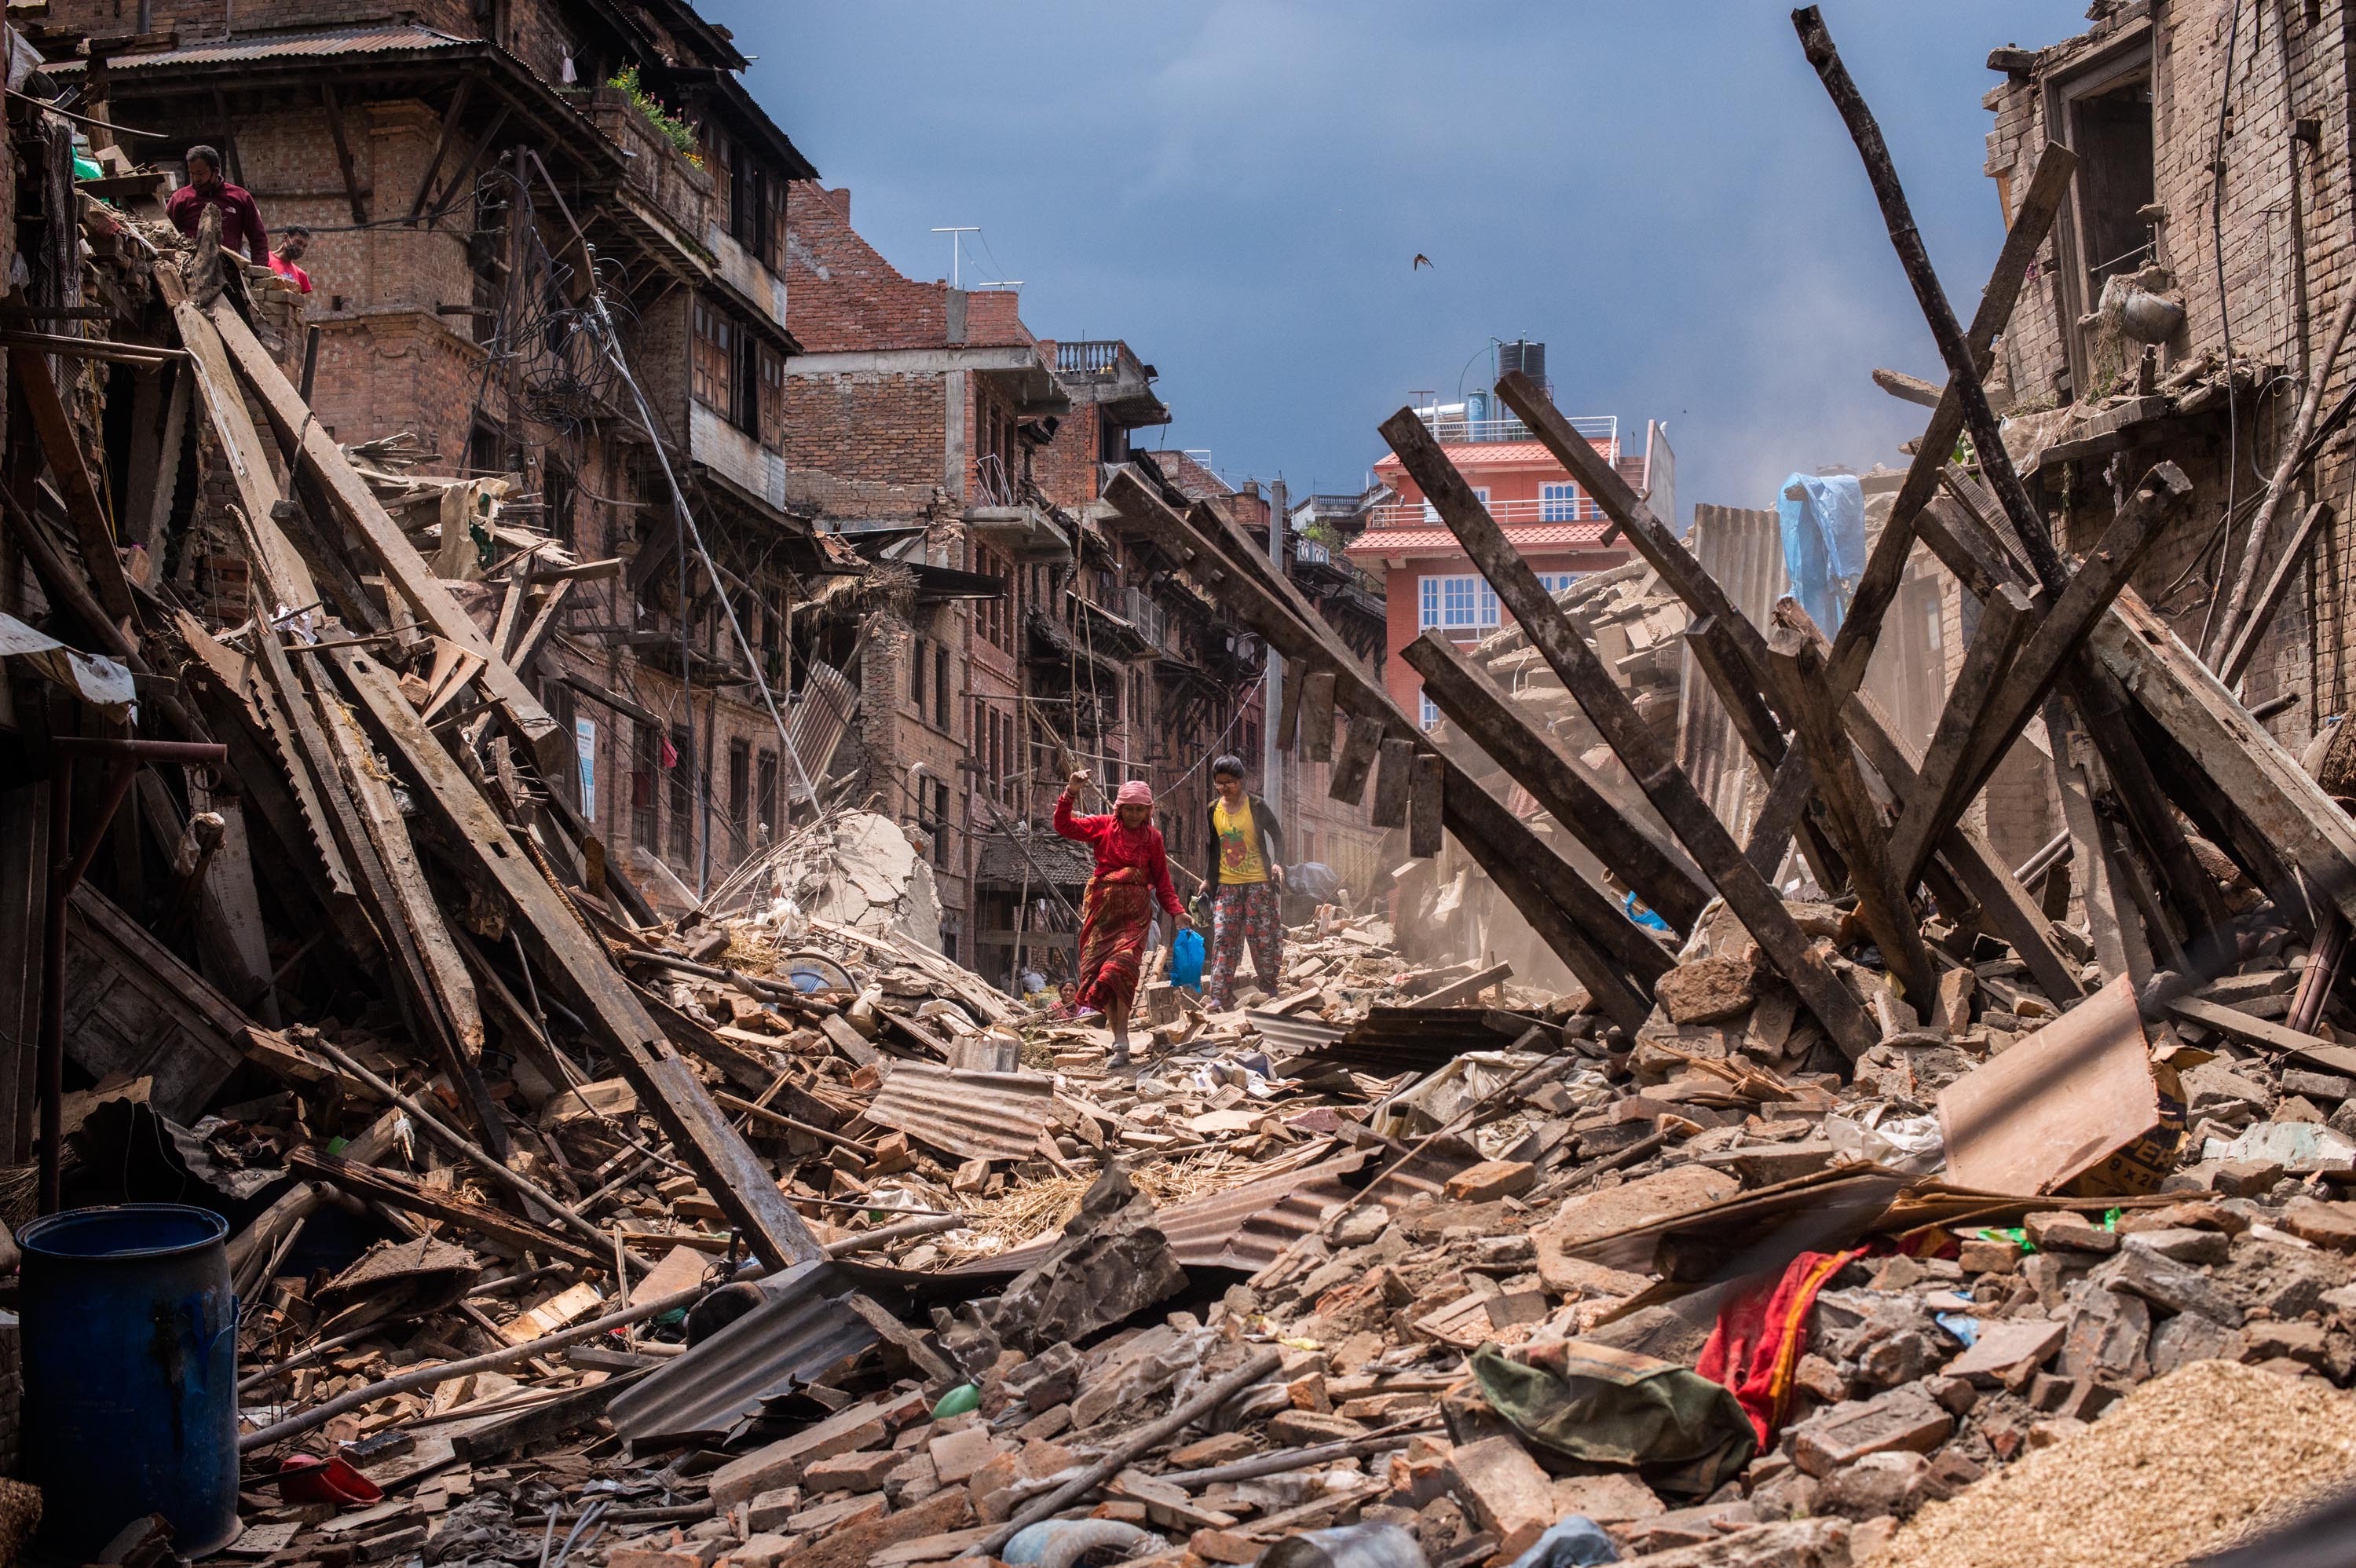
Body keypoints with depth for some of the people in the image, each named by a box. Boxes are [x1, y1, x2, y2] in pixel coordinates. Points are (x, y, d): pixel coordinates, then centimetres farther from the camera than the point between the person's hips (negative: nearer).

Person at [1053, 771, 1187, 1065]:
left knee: (1121, 967, -20)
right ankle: (1119, 1039, 3)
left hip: (1134, 912, -2)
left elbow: (1162, 881, 10)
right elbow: (1064, 826, -1)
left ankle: (1121, 1046, -20)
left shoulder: (1152, 837, 9)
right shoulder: (1103, 827, 7)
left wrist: (1177, 912, 0)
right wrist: (1071, 793, -13)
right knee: (1097, 971, -5)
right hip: (1102, 908, 2)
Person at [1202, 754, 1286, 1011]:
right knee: (1223, 937, -7)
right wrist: (1208, 879, 15)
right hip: (1226, 883, 3)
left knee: (1261, 936, 0)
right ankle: (1219, 997, -11)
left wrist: (1278, 862, -15)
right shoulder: (1213, 810, 6)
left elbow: (1277, 835, 1)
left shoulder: (1256, 806, -6)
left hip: (1258, 882, -3)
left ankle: (1270, 988, 18)